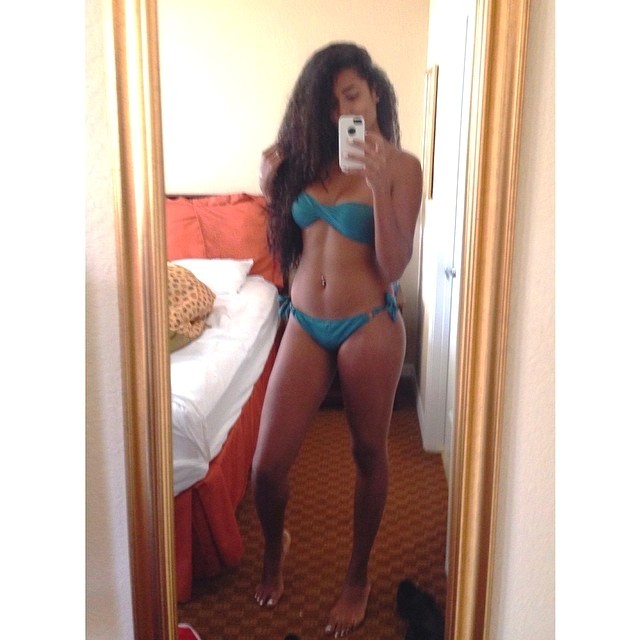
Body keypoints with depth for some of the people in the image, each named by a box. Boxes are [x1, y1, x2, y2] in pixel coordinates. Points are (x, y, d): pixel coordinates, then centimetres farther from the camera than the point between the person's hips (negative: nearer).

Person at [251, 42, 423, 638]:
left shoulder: (402, 166, -5)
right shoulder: (309, 157, 8)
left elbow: (393, 267, -14)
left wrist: (379, 185, -22)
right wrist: (272, 188, 0)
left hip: (369, 326, -3)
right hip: (304, 324, 4)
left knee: (368, 453, 12)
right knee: (267, 464, 3)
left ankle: (358, 577, 35)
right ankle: (275, 547, 37)